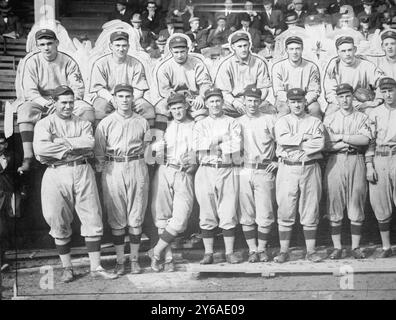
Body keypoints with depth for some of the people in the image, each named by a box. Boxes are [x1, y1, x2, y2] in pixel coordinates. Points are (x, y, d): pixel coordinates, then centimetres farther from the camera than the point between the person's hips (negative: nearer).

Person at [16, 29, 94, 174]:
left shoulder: (68, 61, 1)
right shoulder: (31, 61, -4)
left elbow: (79, 89, -2)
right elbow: (29, 91, -10)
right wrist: (45, 103, -27)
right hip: (39, 100, -1)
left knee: (87, 109, -26)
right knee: (25, 110, -35)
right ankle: (27, 158, -38)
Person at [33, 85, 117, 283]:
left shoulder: (83, 124, 14)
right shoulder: (44, 124, 6)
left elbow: (89, 144, -7)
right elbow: (40, 149, -14)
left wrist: (61, 142, -11)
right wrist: (73, 148, -10)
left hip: (83, 172, 2)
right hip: (56, 175, -1)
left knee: (93, 220, 0)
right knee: (59, 224, 4)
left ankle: (95, 267, 9)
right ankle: (67, 268, 17)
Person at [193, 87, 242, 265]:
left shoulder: (232, 123, 10)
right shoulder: (200, 125, 14)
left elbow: (236, 147, -7)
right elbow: (199, 148, -3)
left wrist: (212, 145, -3)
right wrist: (223, 139, -7)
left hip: (228, 171, -1)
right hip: (206, 172, 1)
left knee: (229, 214, -2)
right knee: (207, 215, 1)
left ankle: (229, 252, 5)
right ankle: (208, 253, 7)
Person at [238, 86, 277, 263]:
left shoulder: (270, 120, 7)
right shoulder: (237, 122, 14)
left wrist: (278, 161, 2)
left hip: (264, 171, -2)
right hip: (243, 172, 2)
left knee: (265, 215, -2)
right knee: (246, 215, 2)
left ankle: (262, 248, 11)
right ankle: (252, 249, 11)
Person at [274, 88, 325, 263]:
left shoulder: (315, 122, 10)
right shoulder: (282, 122, 10)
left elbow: (319, 144, -8)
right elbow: (282, 140, -11)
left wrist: (294, 144, -9)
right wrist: (304, 137, -9)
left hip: (310, 168, 1)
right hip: (287, 169, 0)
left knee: (310, 212, 2)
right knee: (285, 212, -1)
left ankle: (311, 251, 9)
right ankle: (284, 251, 5)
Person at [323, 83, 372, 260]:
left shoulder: (362, 118, 11)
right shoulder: (329, 119, 12)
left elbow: (365, 139, -7)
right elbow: (325, 145, 0)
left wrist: (341, 137, -8)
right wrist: (353, 142, -7)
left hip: (356, 161, 0)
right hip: (335, 162, 0)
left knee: (357, 207, 0)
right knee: (334, 207, -2)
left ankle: (355, 247, 9)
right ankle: (337, 247, 6)